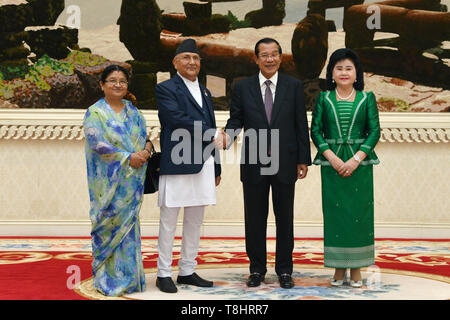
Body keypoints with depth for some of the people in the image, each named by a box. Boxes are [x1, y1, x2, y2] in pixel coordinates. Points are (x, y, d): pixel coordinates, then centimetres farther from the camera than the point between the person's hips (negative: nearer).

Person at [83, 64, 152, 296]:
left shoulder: (132, 111, 14)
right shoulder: (95, 113, -2)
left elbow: (145, 135, 13)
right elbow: (97, 143, -13)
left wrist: (146, 150, -10)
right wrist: (128, 158, -17)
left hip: (132, 179, 5)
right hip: (109, 179, -5)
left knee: (129, 222, 7)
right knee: (110, 224, -4)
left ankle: (129, 276, 14)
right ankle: (108, 278, 5)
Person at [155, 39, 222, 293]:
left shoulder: (205, 93, 21)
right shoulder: (166, 89, -1)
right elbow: (177, 119, -16)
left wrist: (216, 168, 18)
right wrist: (213, 135, -12)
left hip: (203, 165, 7)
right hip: (177, 164, -7)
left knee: (195, 221, 11)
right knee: (169, 221, 0)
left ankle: (187, 271, 20)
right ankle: (164, 274, 8)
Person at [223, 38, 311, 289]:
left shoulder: (294, 86, 4)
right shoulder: (243, 88, 4)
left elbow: (301, 125, 3)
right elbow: (236, 120, 4)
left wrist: (304, 159, 0)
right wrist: (228, 136, -19)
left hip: (285, 164, 0)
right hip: (254, 164, 0)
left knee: (285, 219, 7)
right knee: (255, 220, 8)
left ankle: (285, 270, 18)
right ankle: (257, 269, 20)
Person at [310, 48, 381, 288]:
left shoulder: (367, 98, 5)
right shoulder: (324, 99, 6)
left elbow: (374, 131, -1)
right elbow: (315, 131, 1)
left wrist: (356, 159, -12)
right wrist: (332, 157, -11)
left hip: (360, 162, 0)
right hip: (331, 163, 0)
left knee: (359, 212, 0)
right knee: (334, 212, 1)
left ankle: (356, 268, 10)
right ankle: (339, 267, 11)